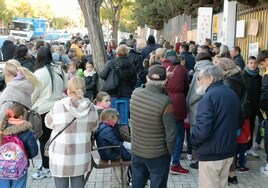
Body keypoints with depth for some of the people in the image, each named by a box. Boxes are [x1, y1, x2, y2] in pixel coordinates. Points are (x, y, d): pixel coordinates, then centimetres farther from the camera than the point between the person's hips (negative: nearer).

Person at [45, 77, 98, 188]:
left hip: (62, 155, -3)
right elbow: (93, 127, 11)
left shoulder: (58, 106, -13)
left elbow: (49, 123, 3)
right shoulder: (91, 107, -3)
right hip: (81, 155, 3)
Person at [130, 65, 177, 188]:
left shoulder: (135, 93, -9)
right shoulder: (165, 102, -25)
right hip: (158, 155, -5)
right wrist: (170, 151, -4)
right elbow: (171, 133, -21)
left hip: (136, 151, 5)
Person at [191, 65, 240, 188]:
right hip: (229, 150, 9)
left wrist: (193, 140, -9)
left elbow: (203, 129, -27)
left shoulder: (210, 96, -19)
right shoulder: (233, 94, 10)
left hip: (211, 153, -8)